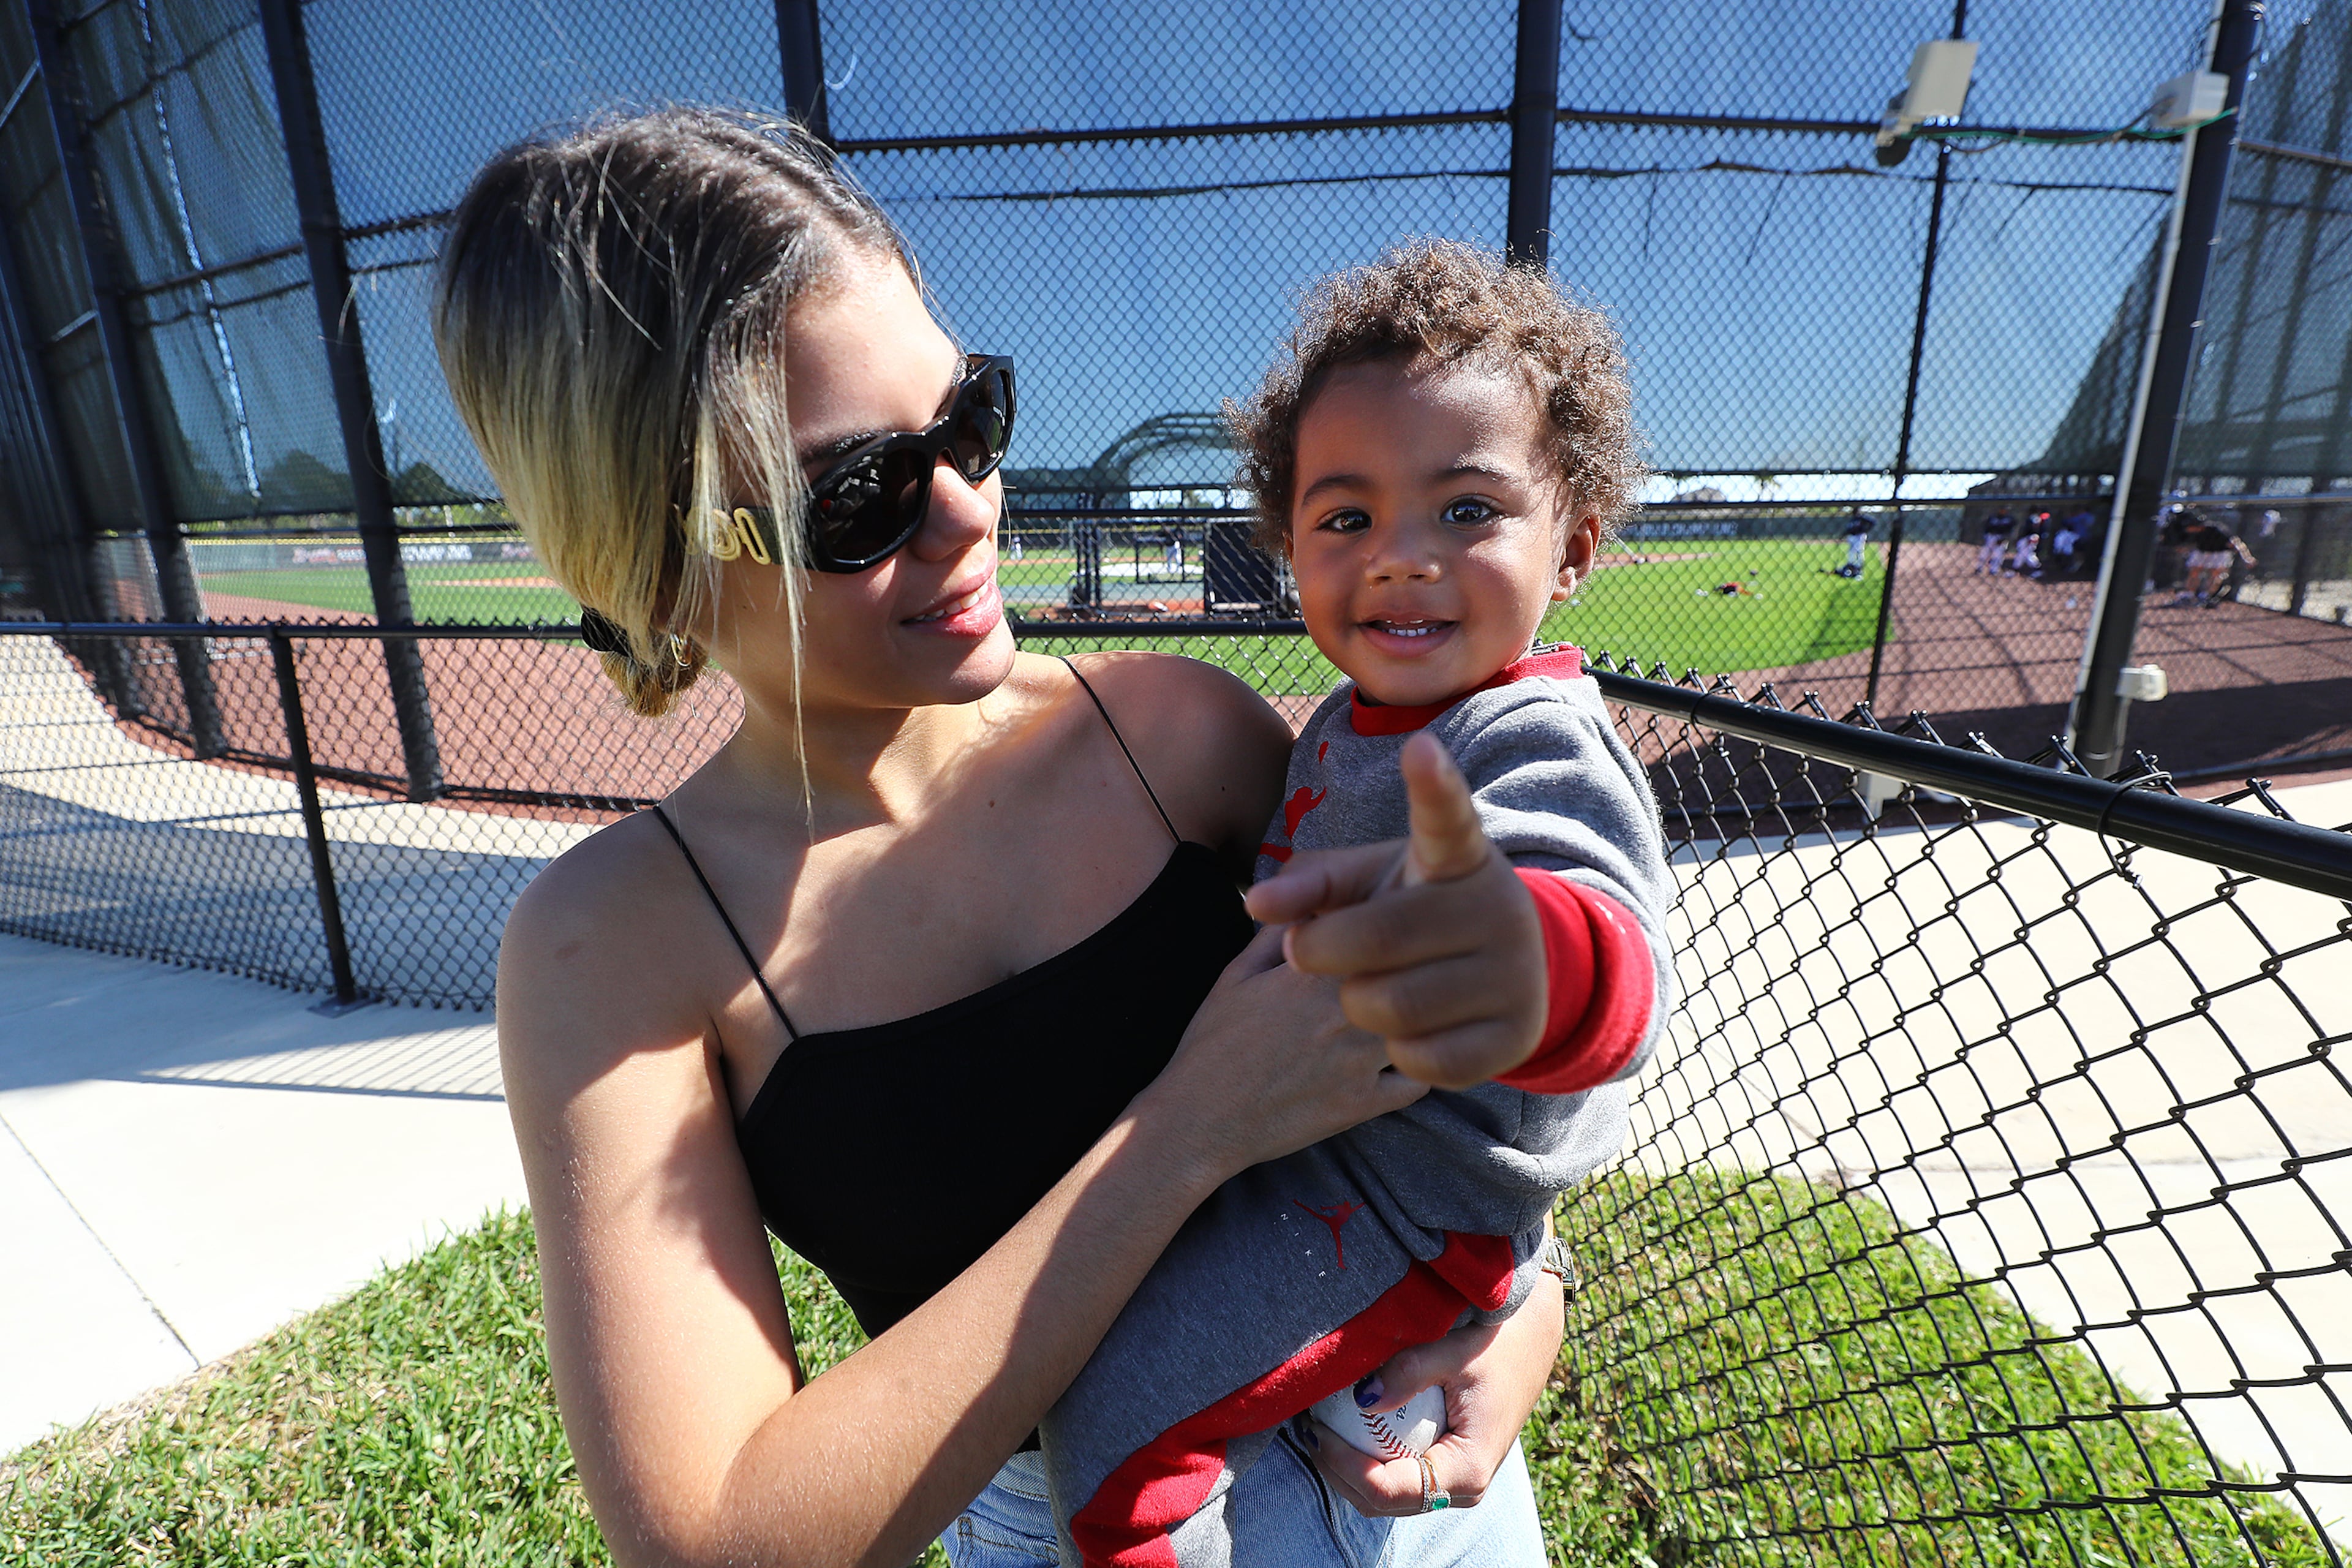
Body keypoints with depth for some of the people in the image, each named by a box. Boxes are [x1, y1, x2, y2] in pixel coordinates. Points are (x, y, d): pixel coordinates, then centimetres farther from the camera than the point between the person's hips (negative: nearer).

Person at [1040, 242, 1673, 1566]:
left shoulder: (1538, 746, -28)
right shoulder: (1352, 720, 0)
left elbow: (1614, 955, -48)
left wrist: (1519, 968, -67)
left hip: (1415, 1200, -9)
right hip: (1317, 1128, 9)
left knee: (1112, 1406, -13)